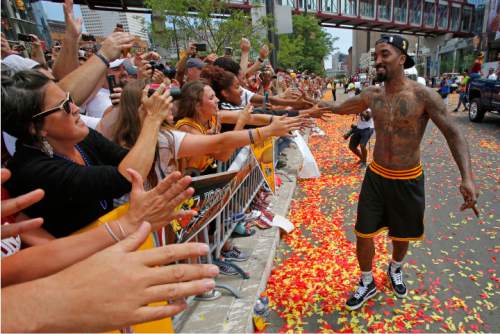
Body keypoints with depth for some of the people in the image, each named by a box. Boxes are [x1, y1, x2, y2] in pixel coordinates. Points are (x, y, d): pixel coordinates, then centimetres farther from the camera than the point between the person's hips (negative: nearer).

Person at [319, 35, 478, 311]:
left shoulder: (423, 96, -15)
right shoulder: (371, 95, -3)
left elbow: (453, 134, -16)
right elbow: (339, 108, 15)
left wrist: (467, 177, -27)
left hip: (408, 181, -2)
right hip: (376, 176, 2)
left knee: (402, 234, 19)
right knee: (363, 234, 5)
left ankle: (395, 269, 53)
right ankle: (367, 283, 32)